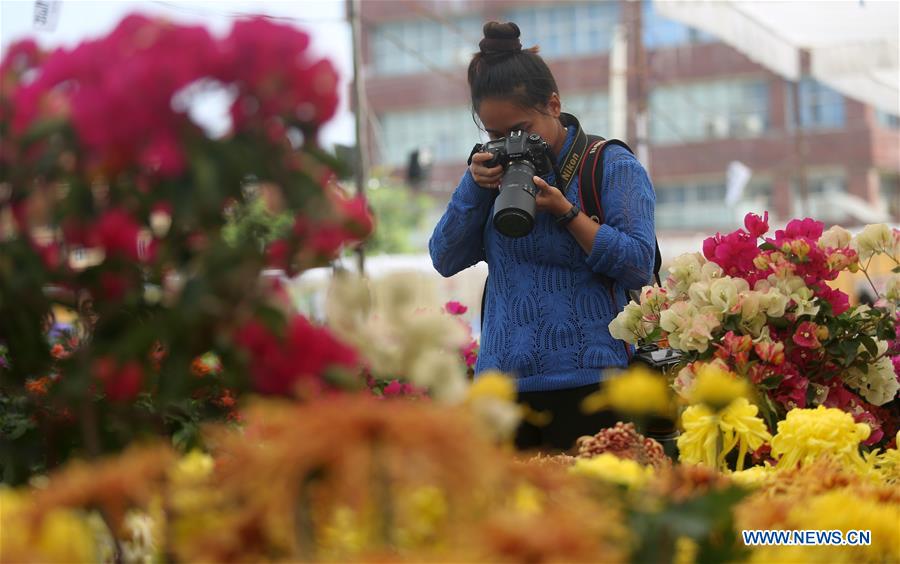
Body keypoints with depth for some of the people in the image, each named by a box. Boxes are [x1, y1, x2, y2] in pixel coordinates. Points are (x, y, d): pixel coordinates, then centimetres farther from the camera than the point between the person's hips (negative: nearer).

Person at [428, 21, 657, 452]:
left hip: (586, 380, -4)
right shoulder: (497, 171, 15)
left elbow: (639, 266, -7)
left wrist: (566, 211, -14)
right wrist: (474, 186, -3)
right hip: (502, 384, 4)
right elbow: (446, 260, 10)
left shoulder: (613, 166, 1)